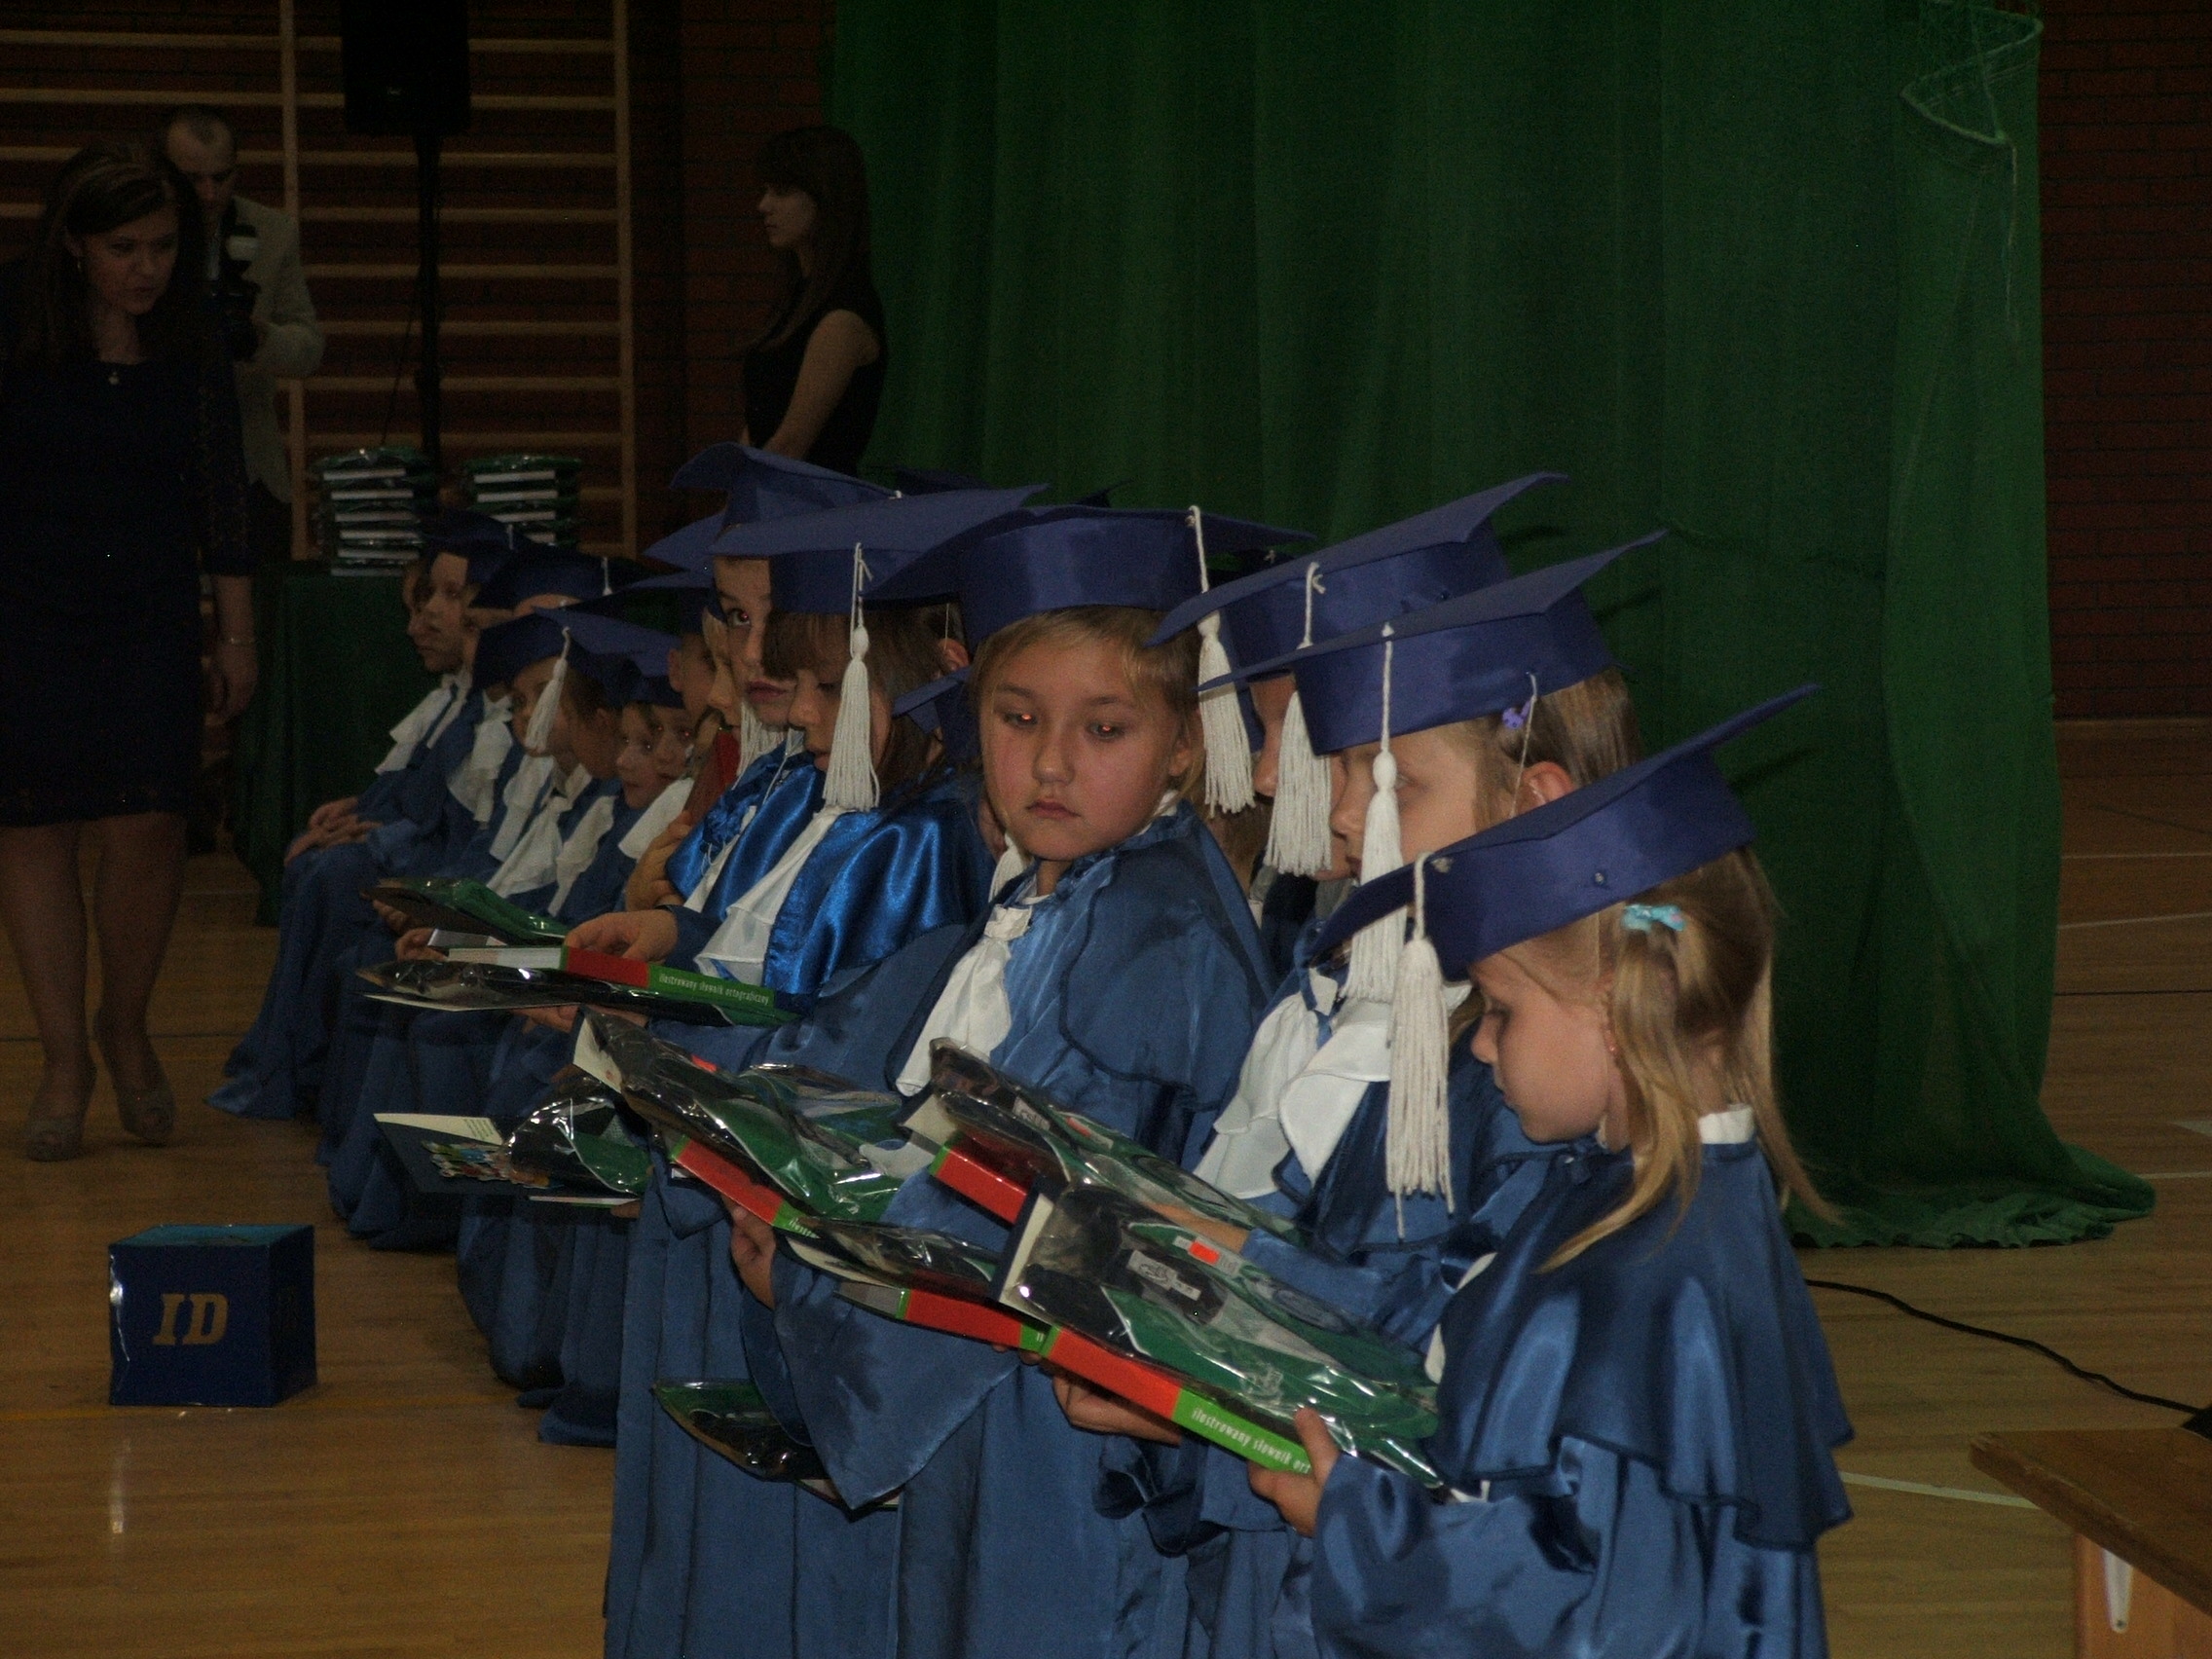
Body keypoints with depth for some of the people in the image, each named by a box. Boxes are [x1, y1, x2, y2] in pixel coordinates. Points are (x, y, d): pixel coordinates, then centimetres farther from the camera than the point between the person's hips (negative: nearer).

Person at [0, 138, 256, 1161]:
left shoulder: (189, 348, 2)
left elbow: (220, 498, 7)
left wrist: (237, 634, 8)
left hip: (150, 619, 1)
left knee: (148, 826, -9)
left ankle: (126, 1026, 16)